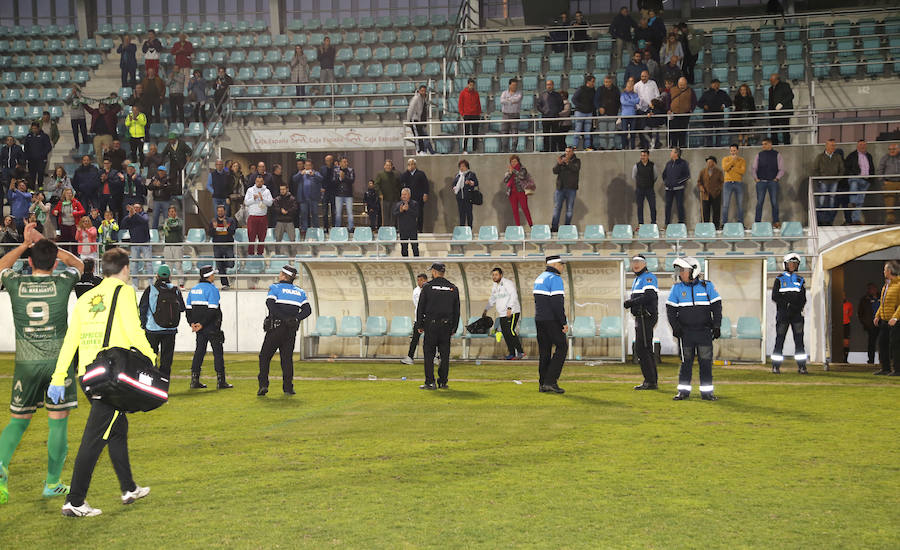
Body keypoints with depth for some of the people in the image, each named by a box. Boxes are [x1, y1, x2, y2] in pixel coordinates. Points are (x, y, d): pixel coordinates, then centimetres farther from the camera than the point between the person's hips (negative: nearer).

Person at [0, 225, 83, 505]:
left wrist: (26, 244, 22)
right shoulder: (62, 283, -5)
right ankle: (52, 483, 9)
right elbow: (78, 264, 19)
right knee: (58, 421, 6)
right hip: (58, 359, -2)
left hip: (25, 362, 2)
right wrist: (45, 242, 20)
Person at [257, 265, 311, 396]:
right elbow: (307, 310, 1)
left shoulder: (275, 288, 1)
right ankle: (288, 388, 3)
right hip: (291, 331, 4)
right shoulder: (300, 292, 13)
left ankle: (263, 384, -6)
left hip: (275, 328, -3)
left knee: (264, 356, 5)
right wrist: (296, 319, -8)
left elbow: (270, 304, -16)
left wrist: (284, 318, -18)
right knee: (287, 358, 10)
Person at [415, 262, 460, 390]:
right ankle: (443, 382, 9)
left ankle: (430, 382, -4)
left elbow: (420, 307, -1)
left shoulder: (427, 286, -2)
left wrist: (419, 325, 4)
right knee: (445, 354, 8)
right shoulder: (453, 288, 8)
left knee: (429, 353, 1)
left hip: (431, 324, -3)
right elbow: (456, 310, 11)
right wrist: (454, 327, 15)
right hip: (446, 325, 3)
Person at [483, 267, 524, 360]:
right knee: (505, 333, 4)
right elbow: (492, 299, 31)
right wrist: (486, 309, 28)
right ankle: (512, 353, 8)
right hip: (502, 314, 9)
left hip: (512, 313, -9)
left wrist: (509, 308, -26)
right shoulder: (494, 286, 17)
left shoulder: (507, 283, -9)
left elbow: (514, 295, -18)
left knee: (510, 331, -17)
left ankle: (520, 352, -14)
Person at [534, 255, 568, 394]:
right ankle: (551, 381, -9)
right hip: (552, 320, -9)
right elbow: (557, 303, -19)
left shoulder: (540, 278, 17)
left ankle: (542, 384, 6)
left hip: (539, 319, 9)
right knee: (562, 347, -2)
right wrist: (564, 323, -16)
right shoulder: (555, 279, -12)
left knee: (545, 351, 9)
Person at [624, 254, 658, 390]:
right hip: (640, 317, 10)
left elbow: (649, 296, -22)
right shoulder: (637, 279, 23)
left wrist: (631, 302, -18)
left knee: (642, 349, -12)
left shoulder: (648, 277, -9)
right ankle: (652, 381, 17)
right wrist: (629, 302, 2)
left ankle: (650, 381, -12)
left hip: (646, 317, -10)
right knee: (647, 350, 12)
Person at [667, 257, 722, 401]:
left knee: (706, 361, 0)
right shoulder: (677, 288, 3)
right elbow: (670, 309, 6)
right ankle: (683, 390, 11)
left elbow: (717, 307, 4)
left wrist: (716, 326, -1)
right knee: (686, 362, 4)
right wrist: (675, 327, -5)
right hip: (685, 331, 1)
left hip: (704, 331, -1)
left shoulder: (707, 286, 1)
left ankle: (706, 391, 6)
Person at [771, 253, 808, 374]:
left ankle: (801, 366, -3)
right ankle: (775, 366, -2)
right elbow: (774, 297, -1)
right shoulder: (779, 279, 8)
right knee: (779, 339, -4)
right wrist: (787, 303, -12)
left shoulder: (800, 280, 15)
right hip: (782, 313, -2)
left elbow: (803, 299, 8)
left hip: (796, 314, 2)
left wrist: (797, 307, -12)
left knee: (799, 340, -3)